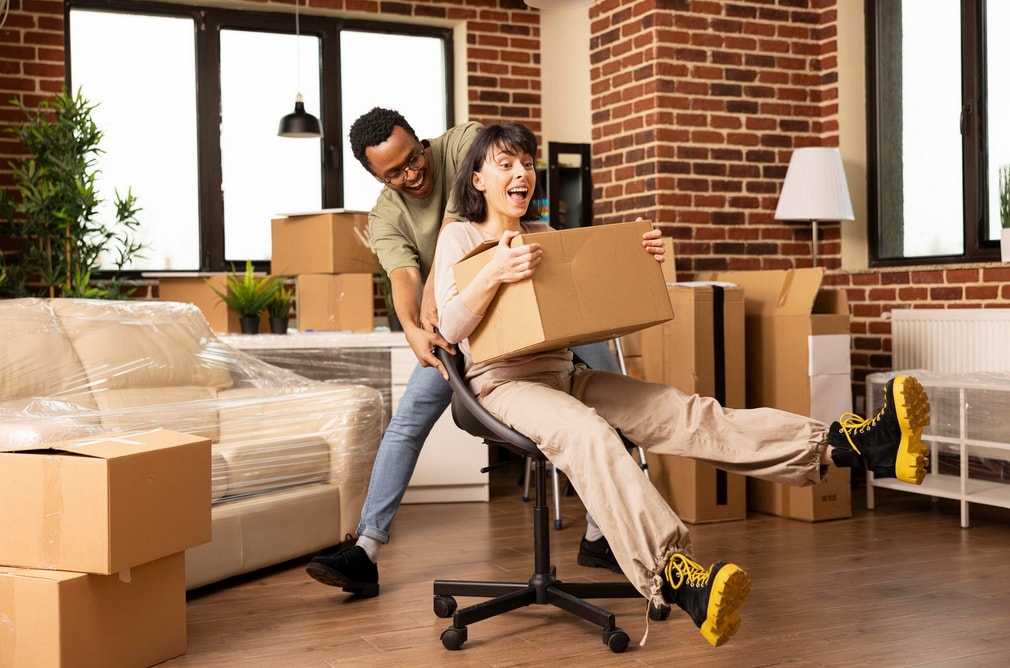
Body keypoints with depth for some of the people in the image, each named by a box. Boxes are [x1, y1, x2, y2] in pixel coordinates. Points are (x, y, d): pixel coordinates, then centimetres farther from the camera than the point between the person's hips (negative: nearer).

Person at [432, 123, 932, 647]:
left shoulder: (543, 236, 18)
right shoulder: (458, 238, 1)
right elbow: (450, 327, -14)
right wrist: (496, 272, -31)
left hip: (564, 374, 5)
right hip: (502, 384, -5)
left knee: (683, 413, -18)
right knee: (587, 433, -39)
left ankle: (845, 444, -37)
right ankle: (673, 574, -60)